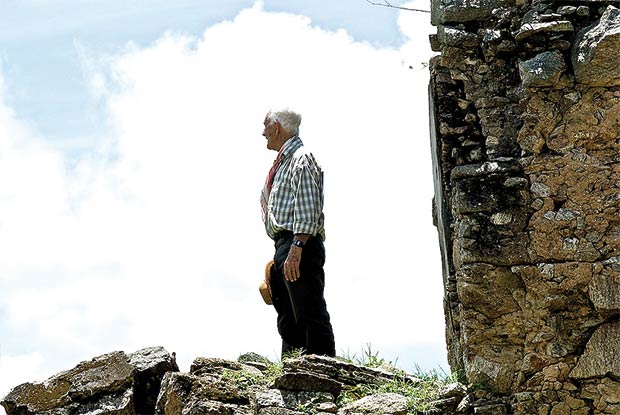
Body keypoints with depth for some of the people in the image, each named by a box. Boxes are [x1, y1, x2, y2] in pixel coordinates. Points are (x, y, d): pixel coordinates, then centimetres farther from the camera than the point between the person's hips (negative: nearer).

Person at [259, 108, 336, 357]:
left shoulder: (301, 159, -6)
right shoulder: (283, 162, 24)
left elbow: (308, 212, -17)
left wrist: (296, 250, -25)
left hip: (300, 245, -10)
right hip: (283, 248, 10)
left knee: (310, 316, -13)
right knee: (288, 321, 10)